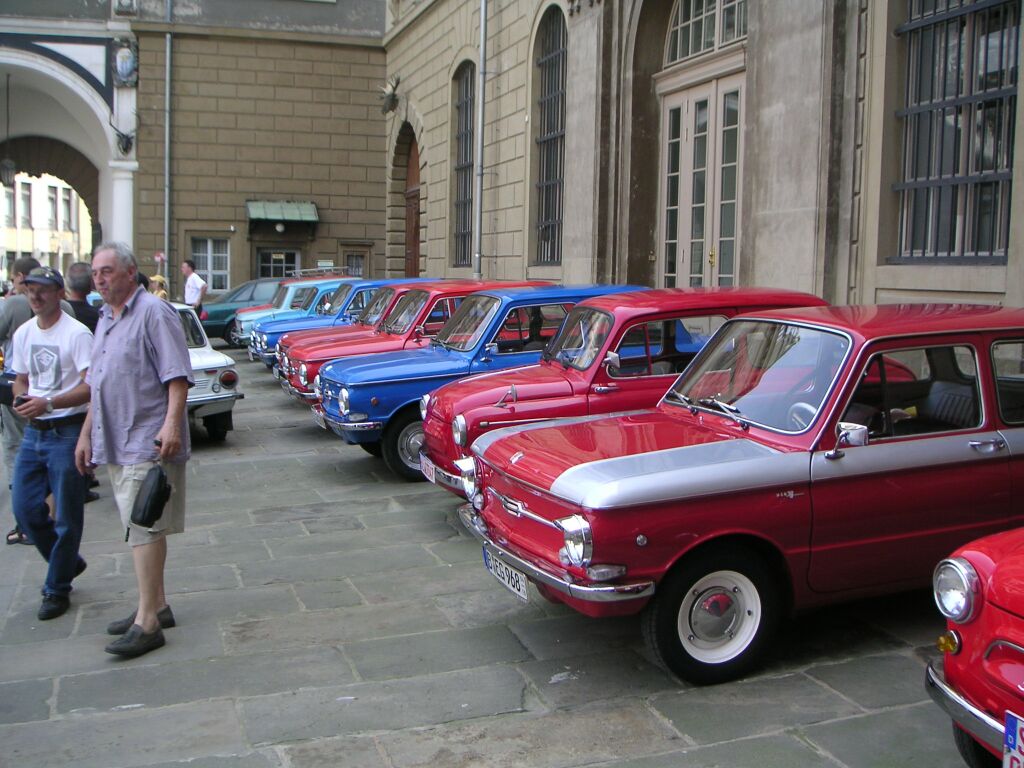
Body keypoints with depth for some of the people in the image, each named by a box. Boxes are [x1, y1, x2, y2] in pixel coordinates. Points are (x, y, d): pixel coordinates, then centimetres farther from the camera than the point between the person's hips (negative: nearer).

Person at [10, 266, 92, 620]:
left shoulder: (77, 333, -11)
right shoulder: (23, 334, 11)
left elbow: (91, 386, -16)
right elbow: (20, 379, 19)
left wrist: (48, 403, -25)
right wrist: (21, 399, -3)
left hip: (67, 432, -7)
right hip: (33, 432, 7)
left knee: (66, 517, 2)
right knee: (24, 507, 6)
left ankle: (57, 589, 16)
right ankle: (68, 562, 29)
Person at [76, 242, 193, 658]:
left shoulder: (154, 313, -10)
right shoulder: (105, 319, 17)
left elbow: (177, 376, -17)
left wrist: (172, 423, -28)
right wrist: (86, 434, 23)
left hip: (148, 443, -9)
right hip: (114, 444, 9)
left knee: (144, 527, -10)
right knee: (140, 528, 14)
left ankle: (147, 622, -8)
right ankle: (156, 605, 24)